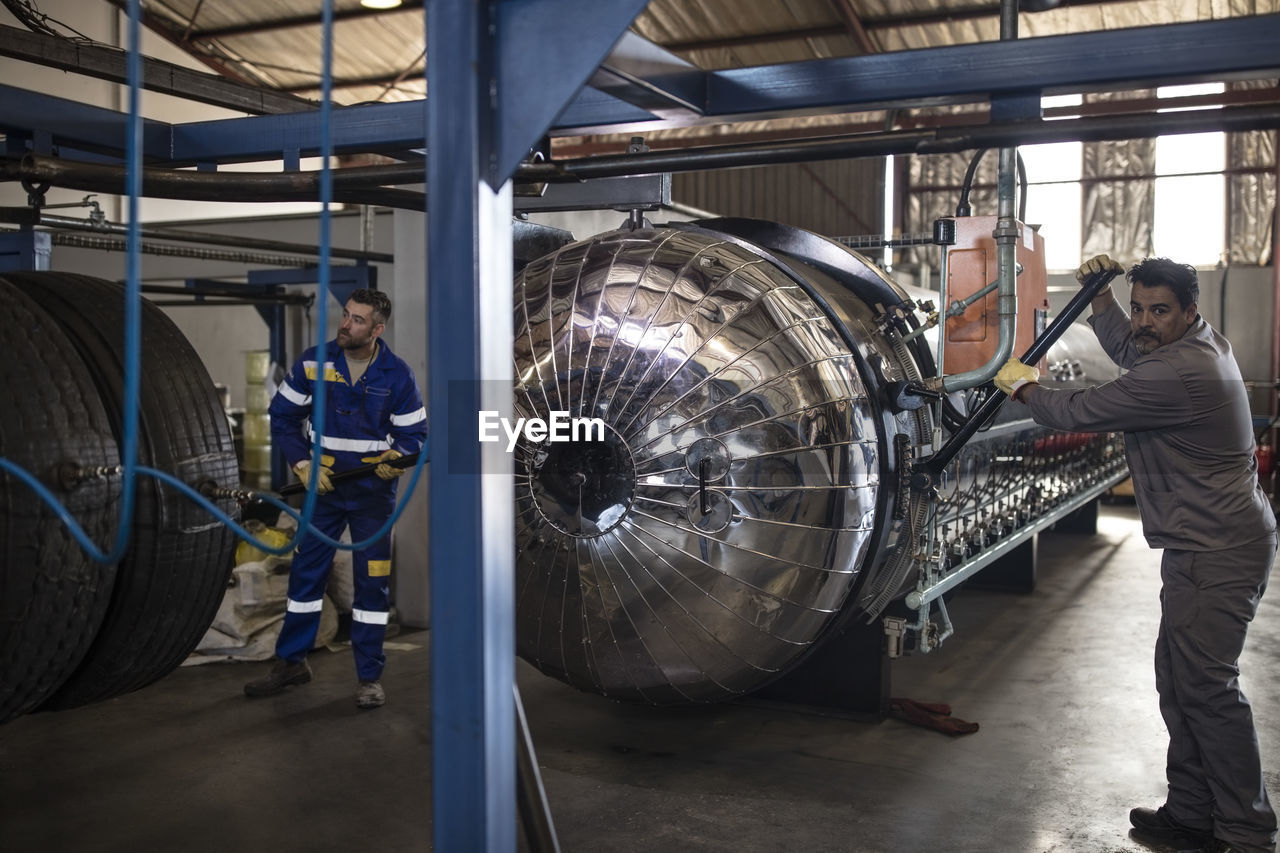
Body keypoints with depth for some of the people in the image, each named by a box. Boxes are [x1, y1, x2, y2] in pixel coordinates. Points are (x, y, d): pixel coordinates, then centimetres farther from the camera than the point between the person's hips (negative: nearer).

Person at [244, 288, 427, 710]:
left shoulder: (397, 375, -9)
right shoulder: (313, 363, -7)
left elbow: (414, 433, -4)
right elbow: (283, 416, 1)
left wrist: (397, 458, -26)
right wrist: (304, 465, -10)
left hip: (373, 490, -2)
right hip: (322, 485, 2)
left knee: (372, 581, 1)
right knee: (305, 571, 8)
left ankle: (370, 676, 12)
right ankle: (291, 662, 24)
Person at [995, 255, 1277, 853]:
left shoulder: (1175, 375, -23)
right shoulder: (1206, 343, 10)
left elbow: (1077, 414, -15)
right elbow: (1126, 349, 29)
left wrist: (1023, 387, 4)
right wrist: (1099, 294, 17)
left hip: (1216, 551, -11)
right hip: (1216, 541, 11)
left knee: (1205, 685, -7)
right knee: (1179, 678, 13)